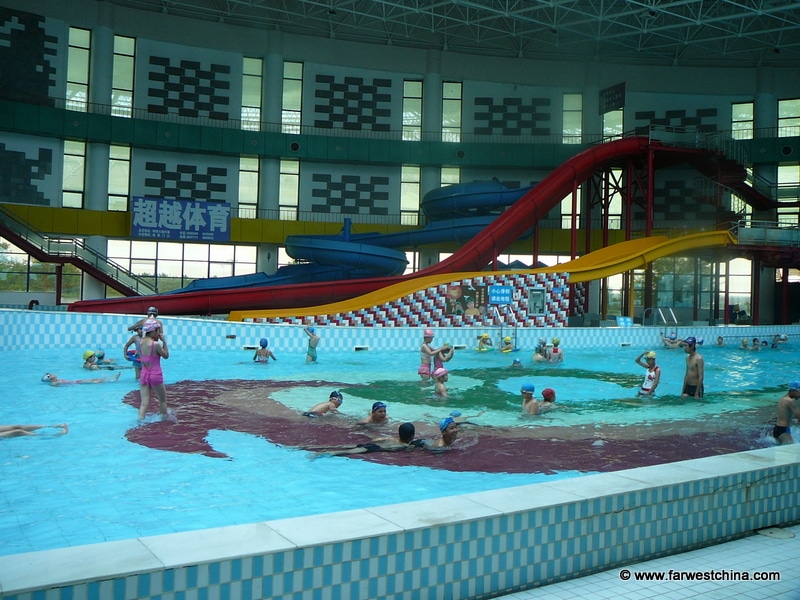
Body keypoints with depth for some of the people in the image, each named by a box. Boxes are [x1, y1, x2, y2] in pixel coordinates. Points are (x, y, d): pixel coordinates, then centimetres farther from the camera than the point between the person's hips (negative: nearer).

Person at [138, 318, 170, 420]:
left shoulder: (141, 342, 0)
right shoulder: (156, 344, -18)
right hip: (155, 375, -5)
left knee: (144, 402, 4)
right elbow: (166, 356, -5)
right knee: (163, 400, 16)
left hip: (144, 375, 5)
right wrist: (164, 341, -3)